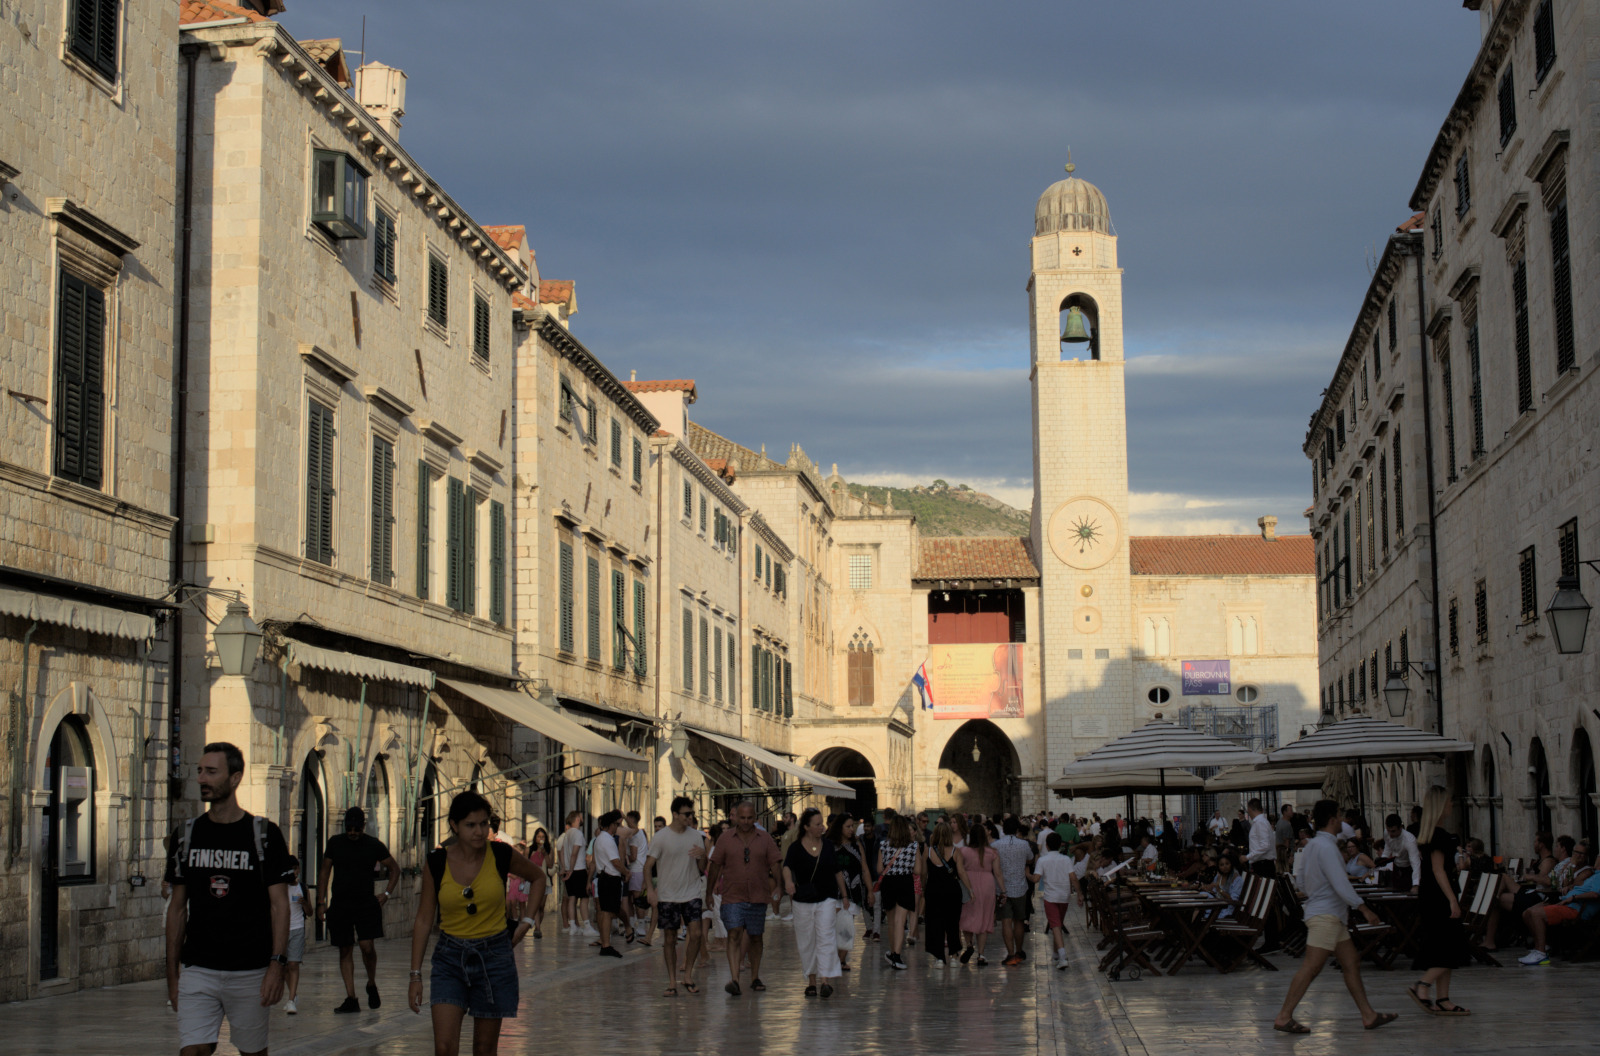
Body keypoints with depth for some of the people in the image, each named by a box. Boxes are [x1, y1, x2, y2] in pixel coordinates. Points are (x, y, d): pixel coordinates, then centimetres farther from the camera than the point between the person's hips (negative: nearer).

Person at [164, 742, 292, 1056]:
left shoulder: (264, 835, -3)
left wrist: (277, 963, -14)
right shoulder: (186, 836, 7)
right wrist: (172, 973, 7)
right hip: (197, 971, 2)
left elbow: (279, 904, -4)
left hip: (250, 971, -2)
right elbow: (178, 908, 11)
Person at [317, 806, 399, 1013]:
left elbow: (394, 868, 13)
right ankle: (351, 999, 4)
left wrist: (386, 894, 4)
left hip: (366, 903, -2)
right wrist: (321, 902, 5)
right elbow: (324, 873, 12)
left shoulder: (374, 845, 1)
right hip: (340, 905, 2)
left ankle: (372, 984, 12)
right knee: (345, 951, 1)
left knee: (367, 946, -14)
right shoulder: (335, 844, 5)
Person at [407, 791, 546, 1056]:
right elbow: (423, 920, 2)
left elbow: (538, 877, 15)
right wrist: (416, 975, 0)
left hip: (494, 957, 0)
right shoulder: (436, 862, -6)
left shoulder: (502, 855, -6)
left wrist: (527, 921, 5)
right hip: (450, 959, 0)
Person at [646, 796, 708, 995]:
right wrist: (650, 889, -18)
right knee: (669, 939, 3)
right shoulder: (661, 837, -5)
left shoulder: (696, 836, 5)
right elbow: (648, 866, -5)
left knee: (696, 933, -11)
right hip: (667, 895, -2)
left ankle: (688, 976, 6)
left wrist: (702, 856, -11)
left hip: (692, 894, 2)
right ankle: (672, 982, 12)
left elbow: (702, 868, 11)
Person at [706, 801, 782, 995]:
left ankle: (755, 978, 24)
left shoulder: (765, 840, 5)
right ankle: (734, 979, -20)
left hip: (758, 897, 1)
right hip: (732, 897, -1)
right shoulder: (725, 839, 4)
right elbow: (715, 867, 8)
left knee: (755, 937, 10)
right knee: (734, 935, -13)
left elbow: (775, 866, 2)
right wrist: (709, 893, 9)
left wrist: (778, 887, -12)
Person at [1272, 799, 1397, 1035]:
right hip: (1325, 915, -10)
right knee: (1311, 968, -9)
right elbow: (1340, 884, -21)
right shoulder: (1326, 847, -17)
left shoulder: (1312, 846, 13)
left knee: (1351, 962, 10)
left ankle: (1368, 1015, 13)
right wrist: (1364, 909, -16)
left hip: (1332, 917, 10)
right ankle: (1284, 1017, -8)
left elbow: (1300, 882, 18)